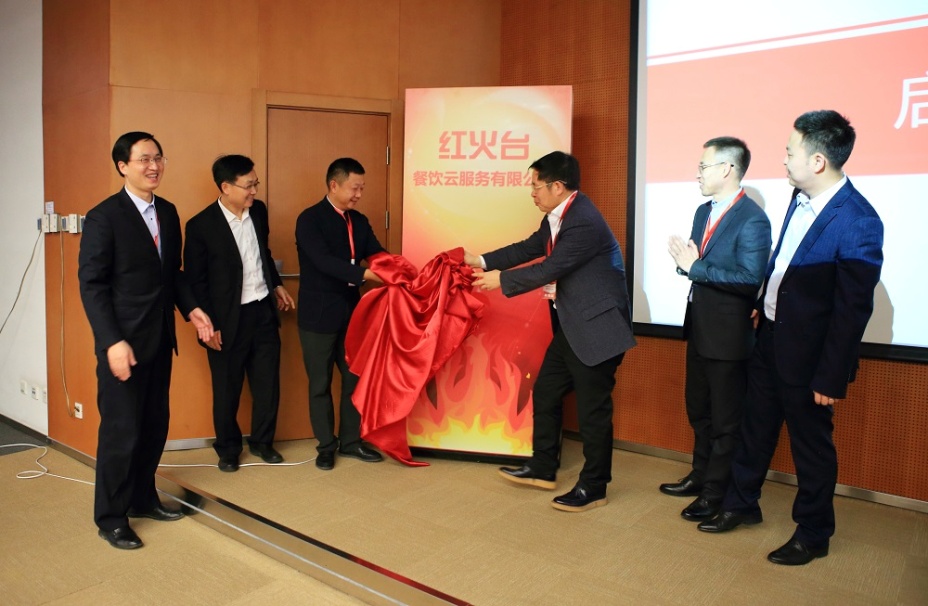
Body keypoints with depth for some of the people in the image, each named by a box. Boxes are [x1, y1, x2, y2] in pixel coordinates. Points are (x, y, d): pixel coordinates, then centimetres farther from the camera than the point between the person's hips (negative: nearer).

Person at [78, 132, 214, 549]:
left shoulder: (168, 212, 9)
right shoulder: (104, 217, -11)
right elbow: (91, 284, -13)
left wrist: (191, 308, 1)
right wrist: (112, 342, -20)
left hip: (159, 340, 6)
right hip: (123, 342, -6)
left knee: (155, 425, 14)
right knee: (121, 431, 3)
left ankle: (143, 499, 32)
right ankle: (111, 518, 20)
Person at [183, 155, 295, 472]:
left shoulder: (259, 210, 2)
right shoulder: (201, 225, -14)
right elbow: (195, 281, -9)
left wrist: (276, 284, 16)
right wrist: (209, 325, -11)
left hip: (264, 311, 5)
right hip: (228, 319, -5)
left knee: (268, 382, 11)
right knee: (227, 389, 9)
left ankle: (262, 442, 31)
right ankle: (228, 449, 30)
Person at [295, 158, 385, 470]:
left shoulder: (359, 221, 9)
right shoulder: (310, 219, -11)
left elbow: (379, 255, 1)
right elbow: (324, 262, -24)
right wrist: (365, 274, -32)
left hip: (351, 312, 6)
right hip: (319, 315, -6)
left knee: (355, 378, 11)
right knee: (320, 384, 7)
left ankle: (350, 441, 26)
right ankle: (326, 445, 22)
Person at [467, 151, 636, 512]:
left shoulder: (584, 222, -24)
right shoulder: (558, 215, 6)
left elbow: (550, 269, -23)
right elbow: (530, 248, 14)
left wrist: (501, 280, -11)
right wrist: (482, 261, 8)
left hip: (596, 325, -10)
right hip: (570, 324, 10)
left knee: (592, 409, 1)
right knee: (545, 394, 17)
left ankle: (593, 488, 18)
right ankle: (542, 469, 32)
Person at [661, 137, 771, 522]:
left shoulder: (752, 220, -18)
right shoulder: (703, 212, 9)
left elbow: (750, 279, -25)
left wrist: (696, 267, -22)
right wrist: (684, 260, -11)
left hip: (728, 334, -9)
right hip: (699, 328, 9)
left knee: (725, 420, 7)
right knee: (699, 411, 21)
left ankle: (718, 495, 21)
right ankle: (701, 477, 39)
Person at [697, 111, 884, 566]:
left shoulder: (857, 222, -24)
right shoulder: (801, 197, -1)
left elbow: (853, 310, -21)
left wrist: (831, 378, -18)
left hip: (807, 352, -7)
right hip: (770, 335, 7)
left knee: (811, 444, 11)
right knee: (755, 426, 20)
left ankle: (813, 534, 31)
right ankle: (741, 504, 39)